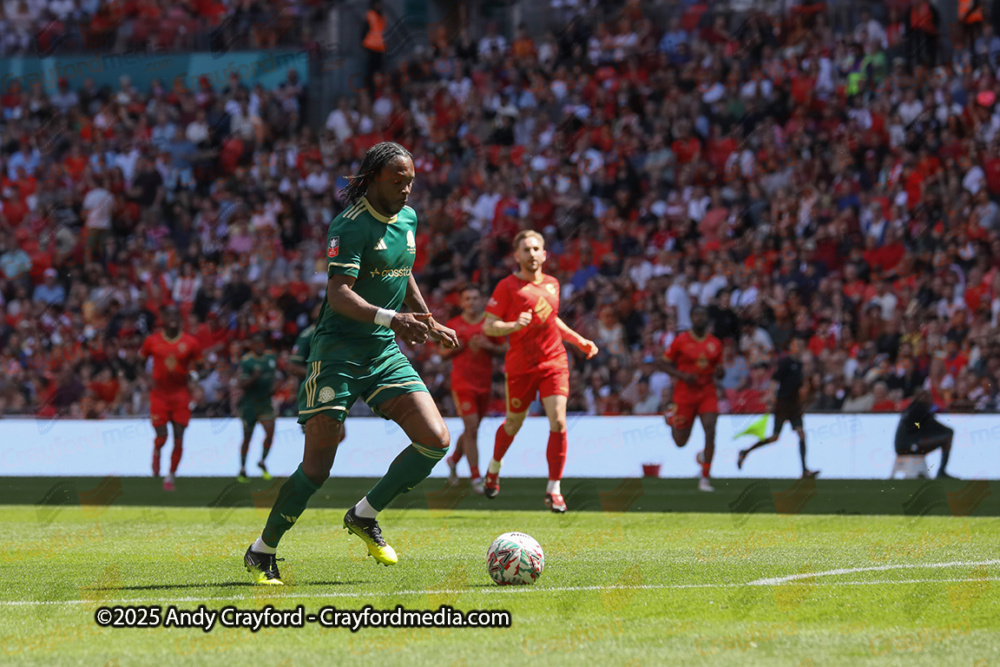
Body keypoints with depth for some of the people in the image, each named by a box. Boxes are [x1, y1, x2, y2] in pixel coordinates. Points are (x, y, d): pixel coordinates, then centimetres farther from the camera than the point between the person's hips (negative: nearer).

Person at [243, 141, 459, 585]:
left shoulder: (407, 219, 10)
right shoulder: (350, 226, -15)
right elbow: (338, 295, -26)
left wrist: (428, 323, 33)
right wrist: (390, 318, -38)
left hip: (385, 351, 7)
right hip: (337, 351, -7)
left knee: (436, 440, -8)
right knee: (318, 466, -9)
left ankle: (365, 516, 11)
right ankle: (262, 552, 9)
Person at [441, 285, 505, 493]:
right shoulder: (453, 324, 2)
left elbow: (502, 349, 8)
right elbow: (443, 353, 8)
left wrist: (488, 346, -12)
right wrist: (458, 347, -12)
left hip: (484, 383, 3)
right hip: (462, 382, -3)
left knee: (472, 430, 12)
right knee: (471, 429, -12)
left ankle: (454, 459, 40)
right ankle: (476, 478, -11)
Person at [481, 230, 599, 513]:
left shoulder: (552, 284, 11)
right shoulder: (508, 286, -6)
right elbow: (488, 326, -8)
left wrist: (579, 340, 23)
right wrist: (514, 325, -26)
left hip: (554, 361, 3)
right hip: (520, 365, -3)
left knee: (558, 422, -11)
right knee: (514, 423, 10)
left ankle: (554, 489, -5)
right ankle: (494, 467, 41)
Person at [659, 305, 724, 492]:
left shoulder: (715, 343, 4)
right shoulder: (680, 341, -6)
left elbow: (719, 371, 15)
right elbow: (664, 364, -2)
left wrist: (720, 371, -10)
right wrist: (682, 375, -17)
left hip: (707, 393, 2)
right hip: (685, 393, -2)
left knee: (710, 432, -17)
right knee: (680, 442, 7)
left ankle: (705, 478, -10)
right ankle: (671, 416, 44)